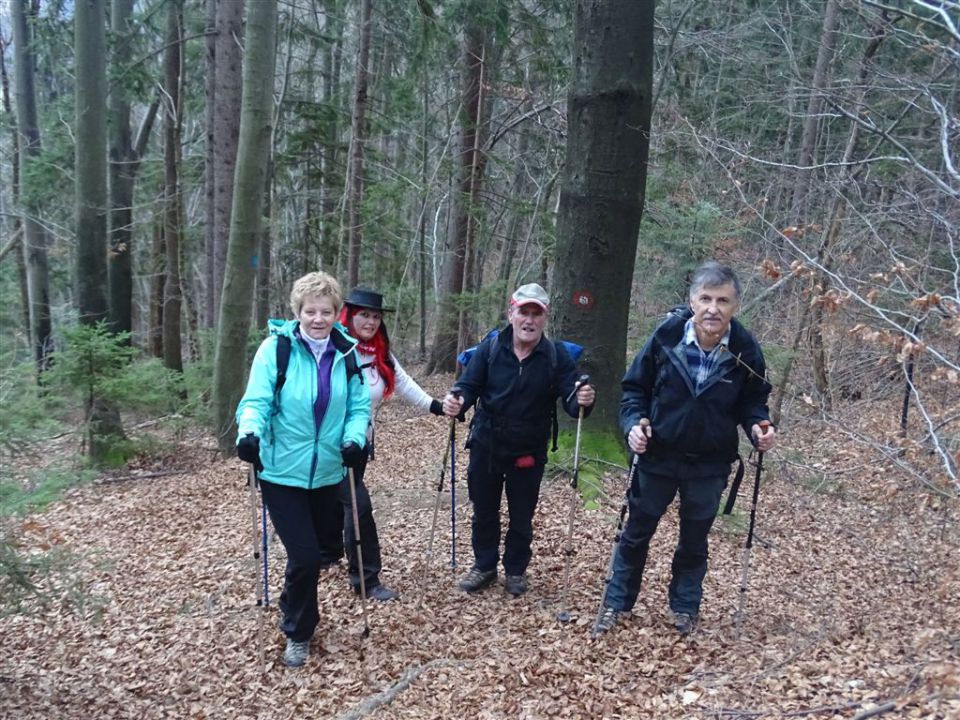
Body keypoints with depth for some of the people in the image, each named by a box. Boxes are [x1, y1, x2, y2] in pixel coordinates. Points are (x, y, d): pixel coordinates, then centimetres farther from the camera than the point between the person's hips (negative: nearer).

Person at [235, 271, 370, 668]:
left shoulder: (347, 353, -1)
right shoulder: (275, 348, -12)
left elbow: (359, 407, 2)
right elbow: (256, 401, -14)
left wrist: (354, 440, -16)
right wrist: (249, 433, -33)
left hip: (327, 472, 4)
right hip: (282, 472, -4)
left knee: (328, 548, 18)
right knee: (304, 558, -5)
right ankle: (298, 633, 22)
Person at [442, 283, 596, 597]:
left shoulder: (557, 355, -10)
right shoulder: (490, 347, -9)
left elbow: (570, 398, -15)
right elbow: (469, 386, -10)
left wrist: (582, 400, -39)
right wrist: (458, 400, -33)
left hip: (529, 452, -1)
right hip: (486, 446, 1)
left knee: (521, 517, 14)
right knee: (484, 511, 16)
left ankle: (515, 570, 36)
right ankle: (485, 565, 37)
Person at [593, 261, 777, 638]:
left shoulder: (745, 351, -15)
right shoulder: (666, 336, -18)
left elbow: (753, 400, 2)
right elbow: (635, 387, -6)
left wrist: (758, 426, -18)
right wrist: (634, 423, -22)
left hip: (709, 464, 1)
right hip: (657, 456, 0)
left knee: (694, 539, 18)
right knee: (636, 532, 14)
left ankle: (685, 607, 39)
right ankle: (616, 603, 32)